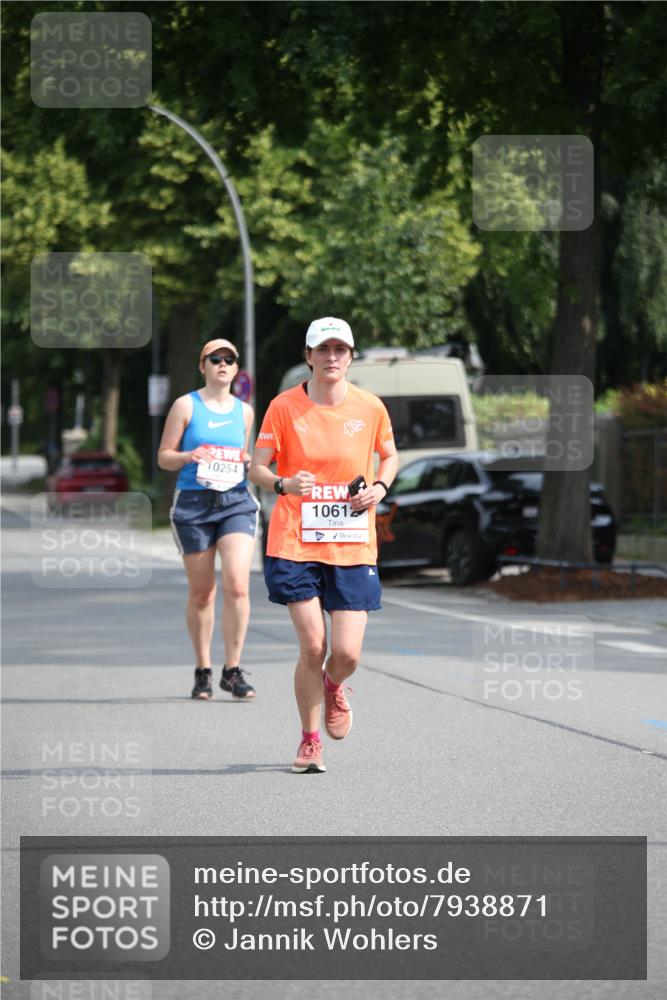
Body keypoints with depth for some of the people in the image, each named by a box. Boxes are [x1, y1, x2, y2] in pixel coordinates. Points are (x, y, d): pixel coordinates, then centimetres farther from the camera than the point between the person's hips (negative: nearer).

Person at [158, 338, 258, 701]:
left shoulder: (244, 411, 13)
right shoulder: (186, 406, 3)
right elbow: (163, 457, 3)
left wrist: (249, 464, 2)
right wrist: (188, 456, -17)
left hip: (236, 501, 2)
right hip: (193, 503, -2)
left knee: (237, 585, -14)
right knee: (201, 593, 3)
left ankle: (233, 671, -5)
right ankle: (203, 671, 17)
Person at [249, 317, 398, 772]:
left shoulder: (370, 407, 2)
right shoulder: (285, 406, -4)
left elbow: (389, 455, 19)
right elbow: (257, 467, 0)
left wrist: (380, 488, -1)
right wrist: (285, 484, -22)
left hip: (353, 547, 2)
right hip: (295, 543, -1)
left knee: (347, 654, -6)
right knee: (313, 646, -9)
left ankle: (334, 687, 33)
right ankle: (309, 740, 12)